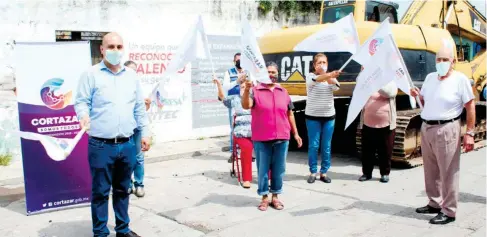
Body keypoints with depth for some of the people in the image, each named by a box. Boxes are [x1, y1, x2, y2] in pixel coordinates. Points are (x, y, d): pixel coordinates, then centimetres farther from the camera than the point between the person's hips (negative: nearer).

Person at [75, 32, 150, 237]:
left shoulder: (131, 75, 13)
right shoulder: (91, 74, -1)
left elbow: (139, 107, 15)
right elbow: (81, 102, -4)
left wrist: (145, 132, 12)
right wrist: (84, 116, -26)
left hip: (127, 144, 4)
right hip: (101, 145, -4)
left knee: (123, 189, 16)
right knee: (100, 192, 4)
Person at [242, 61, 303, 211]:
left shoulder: (284, 92, 11)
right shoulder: (255, 90, -1)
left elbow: (290, 114, 15)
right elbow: (245, 106, -17)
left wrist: (295, 133, 14)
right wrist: (247, 89, -33)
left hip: (281, 138, 3)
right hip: (261, 139, -3)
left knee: (278, 169, 9)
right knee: (263, 169, 5)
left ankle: (275, 196, 23)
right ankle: (264, 197, 18)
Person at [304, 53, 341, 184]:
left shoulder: (330, 76, 7)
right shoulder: (310, 76, -4)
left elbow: (336, 87, -14)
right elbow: (316, 80, -28)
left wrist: (327, 74, -20)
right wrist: (330, 75, -46)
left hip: (329, 116, 3)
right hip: (313, 116, -3)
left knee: (327, 146, 5)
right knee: (313, 145, 0)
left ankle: (324, 172, 15)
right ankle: (313, 172, 11)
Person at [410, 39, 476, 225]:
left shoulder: (460, 79, -7)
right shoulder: (430, 77, 11)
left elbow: (470, 107, -8)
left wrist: (469, 133, -12)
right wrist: (418, 96, -1)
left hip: (446, 129, -6)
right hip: (426, 128, 6)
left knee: (448, 173, -2)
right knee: (431, 171, 13)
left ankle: (448, 211, 7)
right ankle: (434, 203, 28)